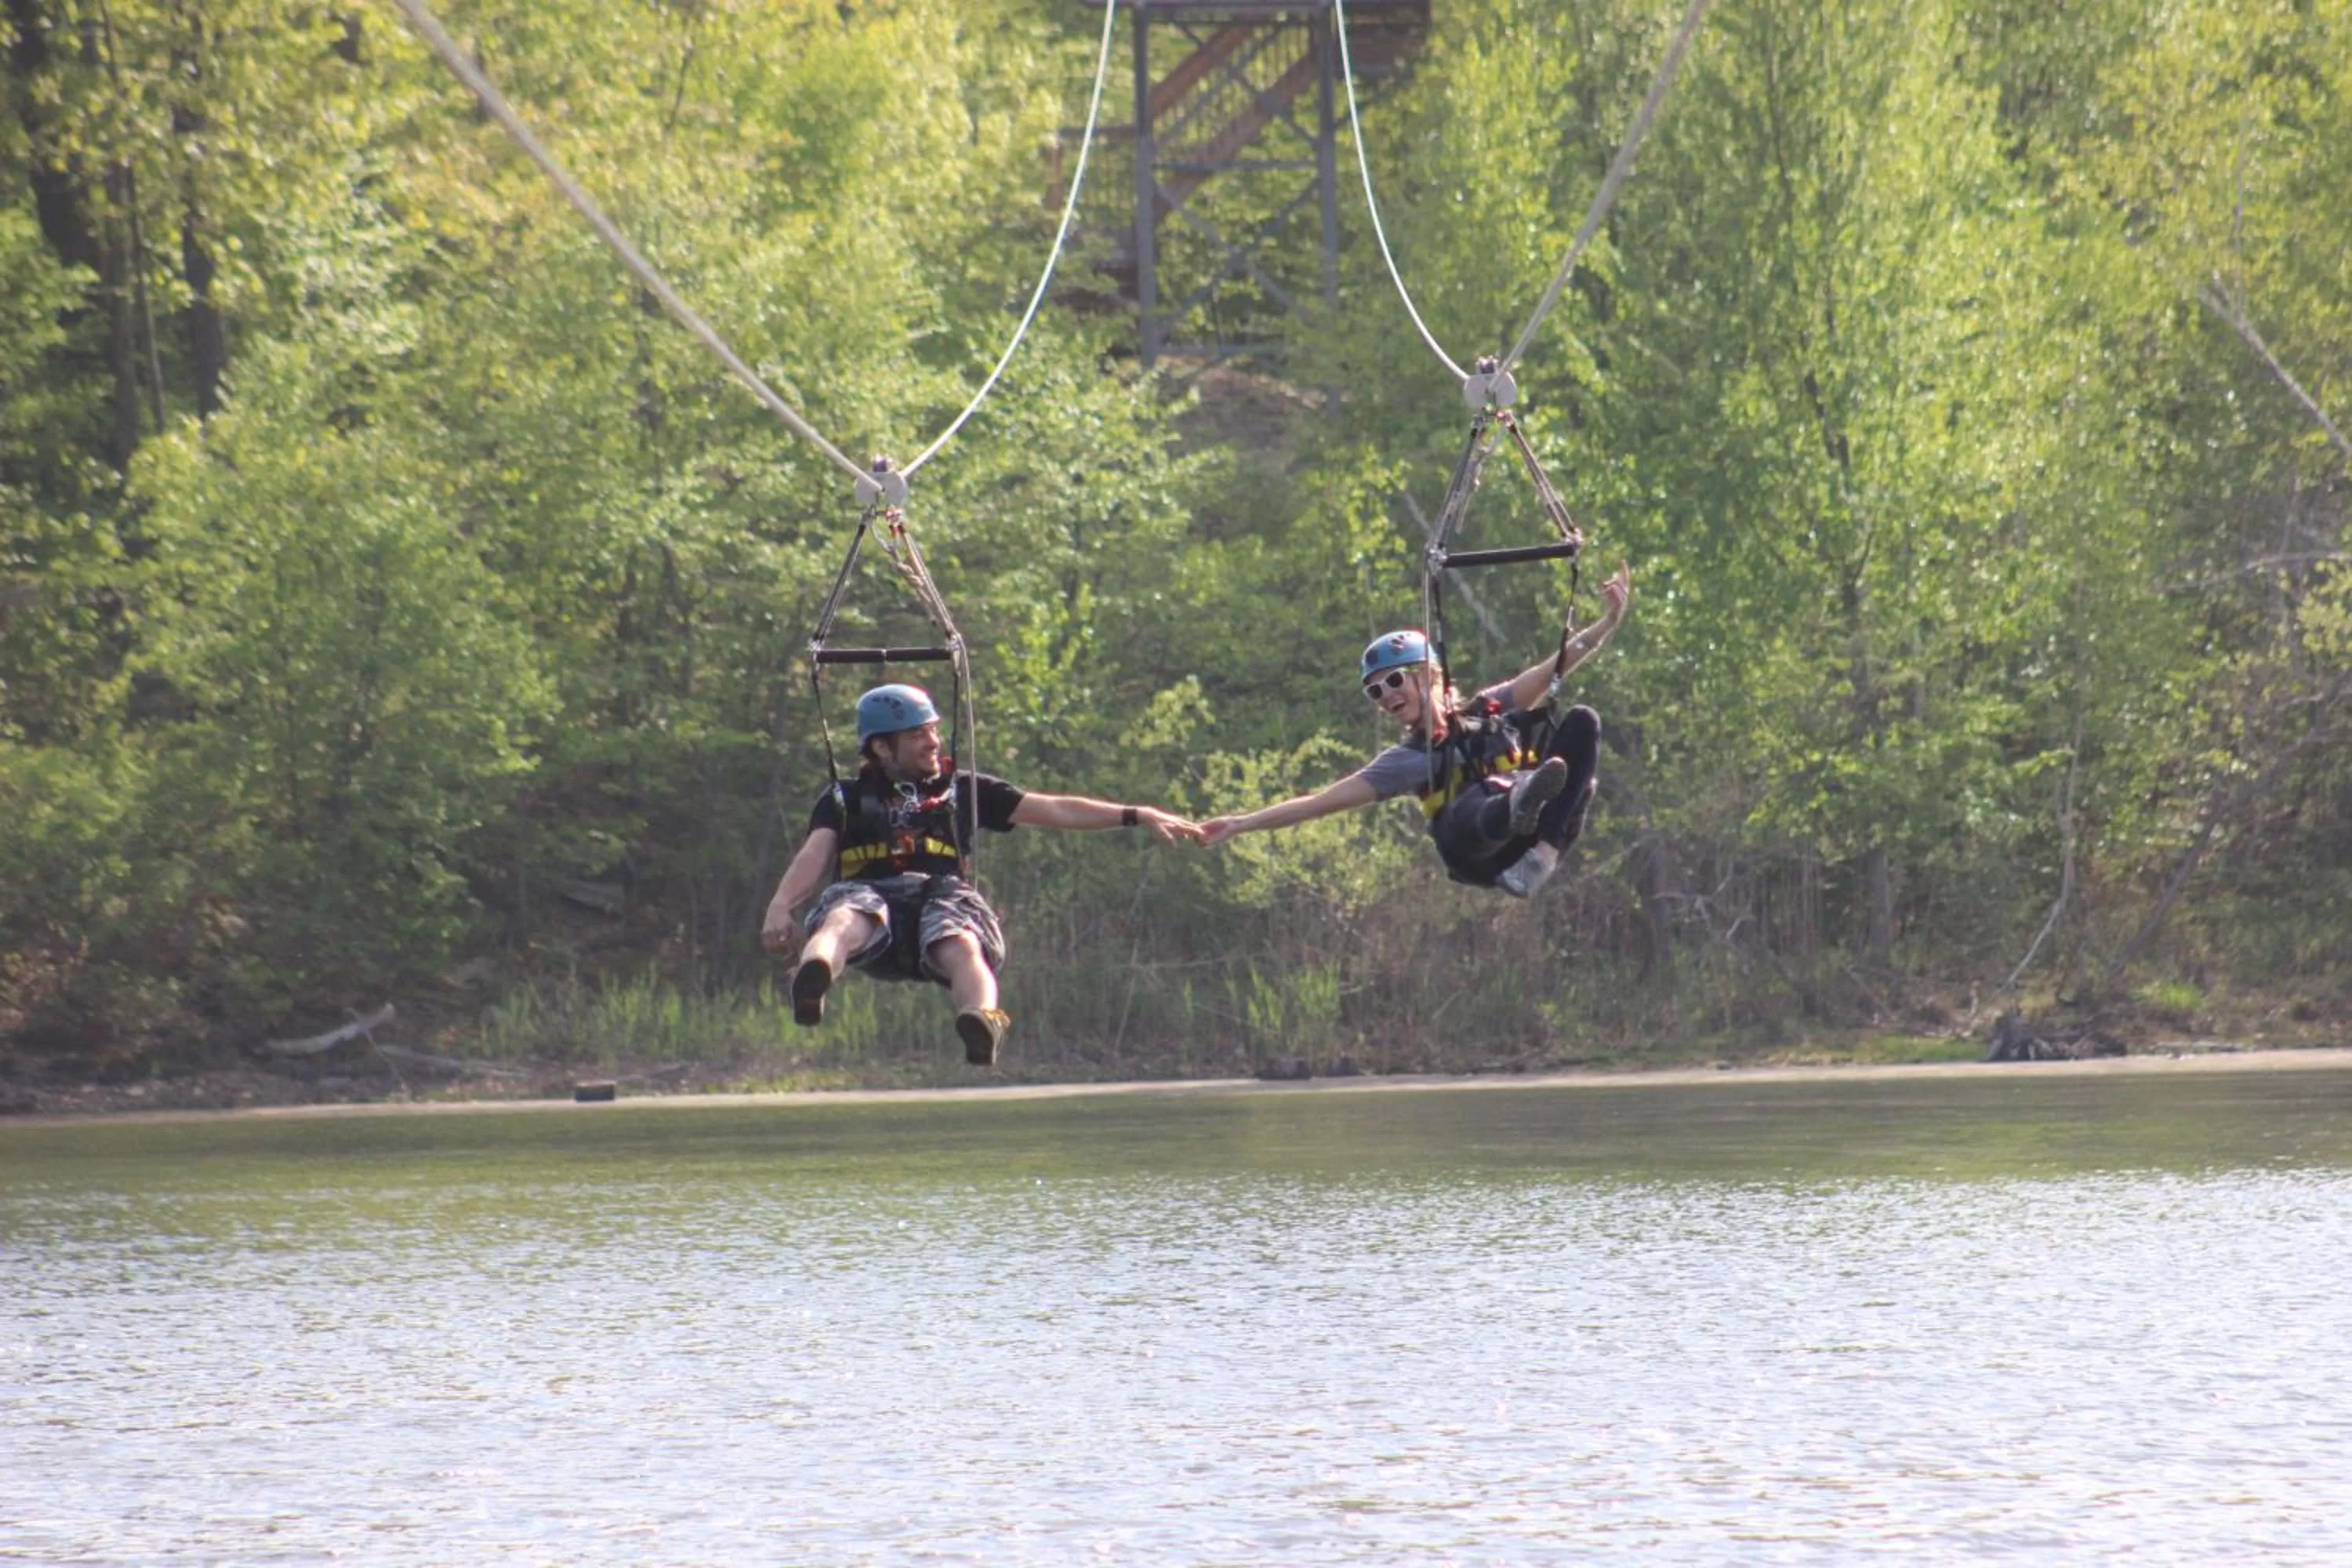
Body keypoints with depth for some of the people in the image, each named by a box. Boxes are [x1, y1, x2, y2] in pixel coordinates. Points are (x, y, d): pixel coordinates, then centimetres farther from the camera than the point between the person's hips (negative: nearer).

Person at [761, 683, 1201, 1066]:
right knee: (844, 919, -39)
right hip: (870, 895, -1)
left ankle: (982, 1023, -70)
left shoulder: (963, 791, 28)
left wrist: (1138, 816, 14)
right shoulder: (845, 800, 25)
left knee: (962, 947, -37)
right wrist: (780, 907, -14)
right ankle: (811, 983, -74)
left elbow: (1055, 811, 23)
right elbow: (814, 856, 8)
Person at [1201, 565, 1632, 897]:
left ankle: (1541, 856, -33)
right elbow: (1322, 801, 19)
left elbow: (1551, 670, 13)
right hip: (1487, 857, -2)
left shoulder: (1491, 709, 24)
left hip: (1541, 833, 2)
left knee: (1581, 720, -16)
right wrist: (1240, 825, 12)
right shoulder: (1407, 760, 23)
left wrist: (1608, 622, 0)